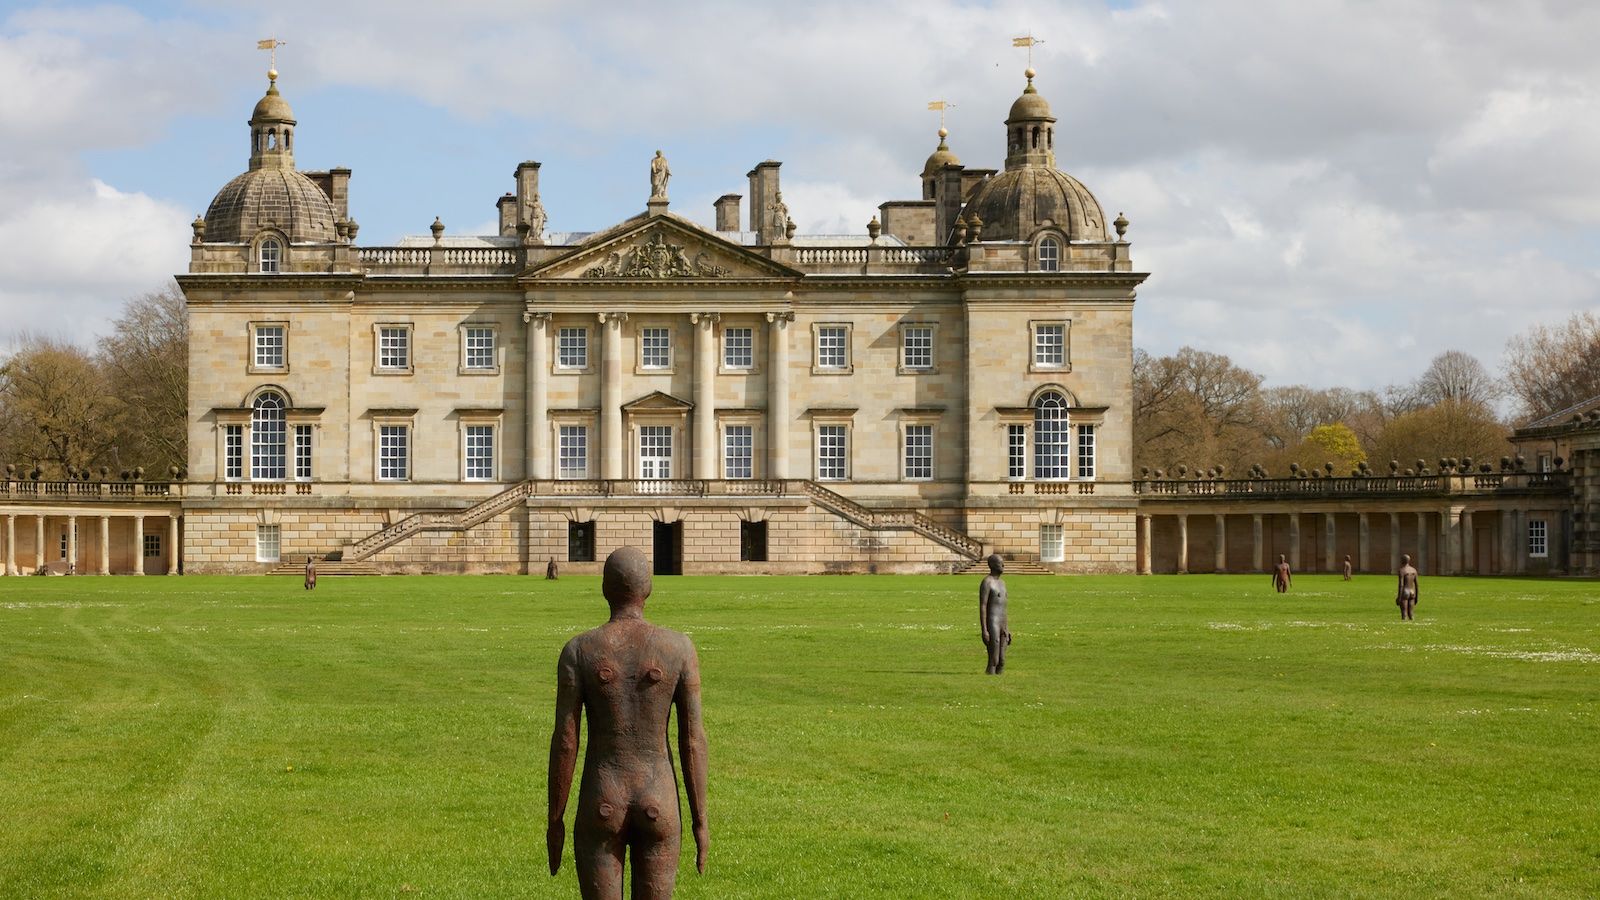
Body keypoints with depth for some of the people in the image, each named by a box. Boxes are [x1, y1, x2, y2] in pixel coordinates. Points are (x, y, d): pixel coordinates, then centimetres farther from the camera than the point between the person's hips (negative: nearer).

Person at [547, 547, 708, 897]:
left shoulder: (578, 650, -7)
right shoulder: (679, 648, -6)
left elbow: (564, 741, -7)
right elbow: (693, 739, -5)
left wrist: (555, 821, 2)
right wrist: (700, 822, 2)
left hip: (600, 806, -1)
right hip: (658, 808, 1)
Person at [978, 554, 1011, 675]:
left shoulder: (1002, 582, 17)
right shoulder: (986, 582, -12)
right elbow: (982, 607, -16)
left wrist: (1007, 629, 21)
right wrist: (984, 631, -21)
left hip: (1002, 625, 9)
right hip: (991, 624, -9)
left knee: (1001, 662, 7)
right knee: (993, 661, -10)